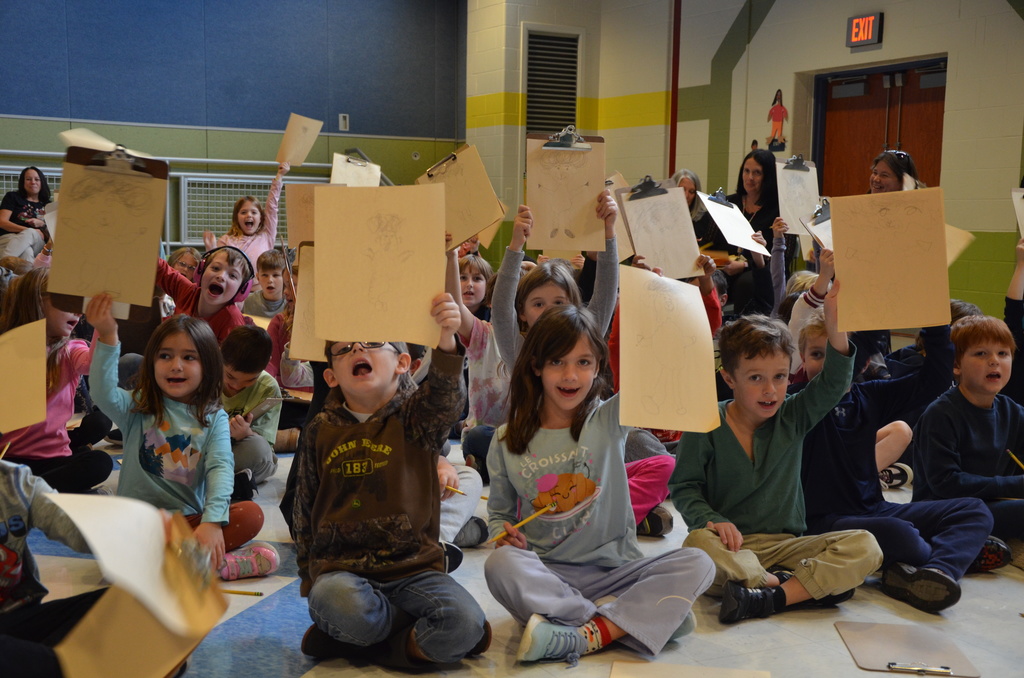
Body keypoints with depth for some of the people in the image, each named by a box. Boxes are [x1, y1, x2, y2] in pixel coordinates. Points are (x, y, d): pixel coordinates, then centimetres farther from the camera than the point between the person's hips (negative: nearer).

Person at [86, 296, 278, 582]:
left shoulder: (213, 418, 5)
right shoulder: (138, 409, 4)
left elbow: (221, 467, -10)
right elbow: (104, 394, -18)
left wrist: (212, 521, -27)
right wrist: (107, 337, -31)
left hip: (191, 520, 1)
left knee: (252, 514, -23)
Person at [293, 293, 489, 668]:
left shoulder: (415, 419, 2)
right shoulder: (322, 430, 8)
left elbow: (445, 398, -22)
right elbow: (304, 507, 17)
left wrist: (446, 341, -42)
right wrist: (309, 577, 18)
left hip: (412, 567, 0)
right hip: (341, 569, 0)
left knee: (466, 625, -26)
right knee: (337, 605, -35)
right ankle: (421, 637, -5)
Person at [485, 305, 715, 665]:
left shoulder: (610, 420, 1)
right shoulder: (508, 441, 4)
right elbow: (499, 511, 15)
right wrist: (505, 533, -8)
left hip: (614, 570, 0)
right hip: (548, 575, 0)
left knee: (696, 565, -23)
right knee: (500, 565, -32)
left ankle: (587, 636, -30)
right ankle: (631, 618, -25)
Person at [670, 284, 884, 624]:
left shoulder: (792, 417, 4)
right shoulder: (707, 426, -3)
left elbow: (832, 384, -11)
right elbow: (683, 486, 0)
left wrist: (836, 329, -28)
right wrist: (711, 519, -19)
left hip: (786, 545, 3)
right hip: (732, 545, -2)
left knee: (865, 547, -20)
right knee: (697, 544, -37)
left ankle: (769, 598, -29)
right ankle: (814, 585, -26)